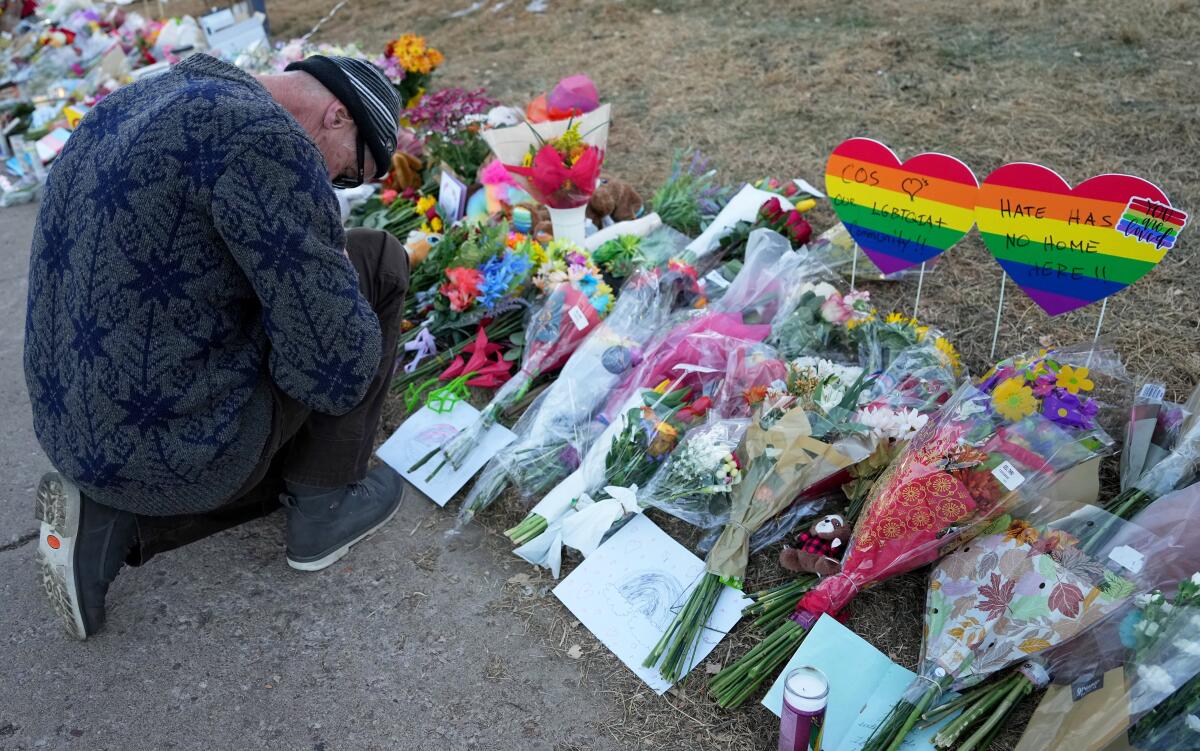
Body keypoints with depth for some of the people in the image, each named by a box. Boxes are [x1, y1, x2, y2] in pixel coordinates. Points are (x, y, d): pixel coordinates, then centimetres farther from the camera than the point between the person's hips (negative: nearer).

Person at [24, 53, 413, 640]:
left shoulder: (145, 106, 11)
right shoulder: (269, 144, -20)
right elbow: (336, 369, -20)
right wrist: (333, 274, 1)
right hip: (189, 438, -9)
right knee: (377, 262, 5)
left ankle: (104, 525, 12)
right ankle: (324, 502, 11)